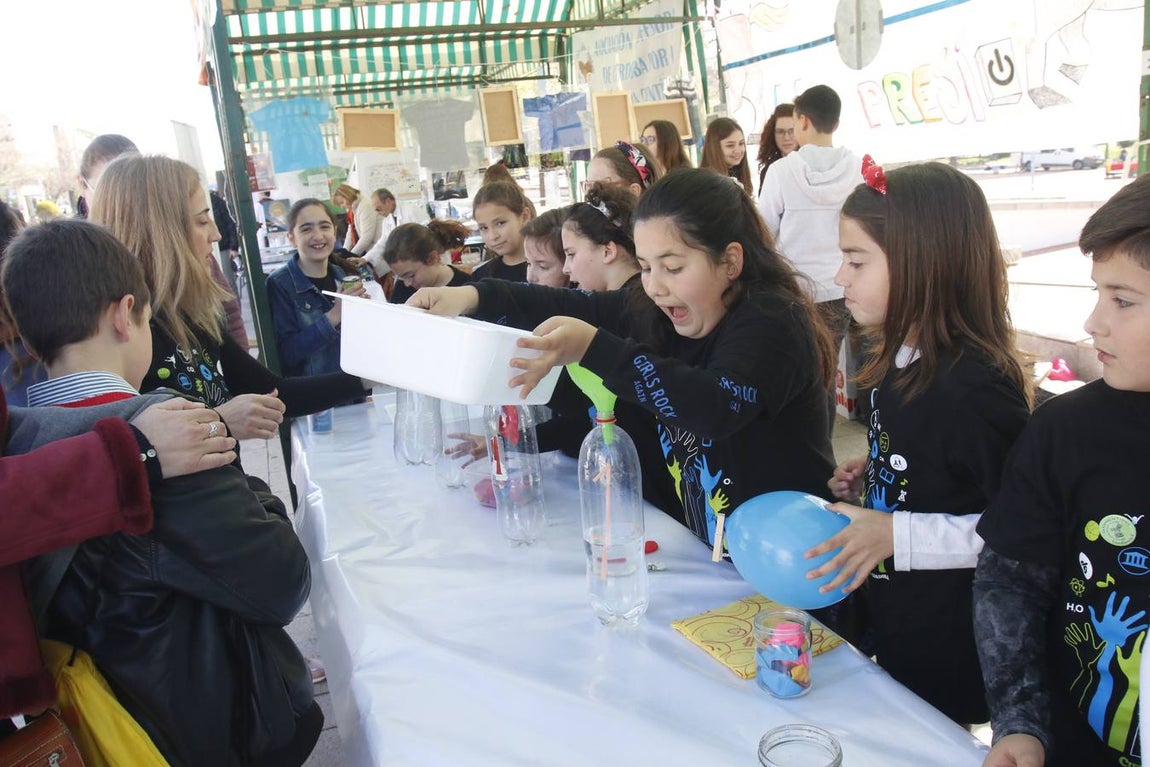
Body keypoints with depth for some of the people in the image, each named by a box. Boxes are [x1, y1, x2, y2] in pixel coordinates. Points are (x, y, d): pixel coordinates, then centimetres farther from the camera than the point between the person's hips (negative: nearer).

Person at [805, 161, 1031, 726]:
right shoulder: (903, 362, 0)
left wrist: (896, 535, -27)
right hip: (893, 618, 8)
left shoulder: (973, 388, -27)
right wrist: (870, 472, 1)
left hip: (949, 643, -8)